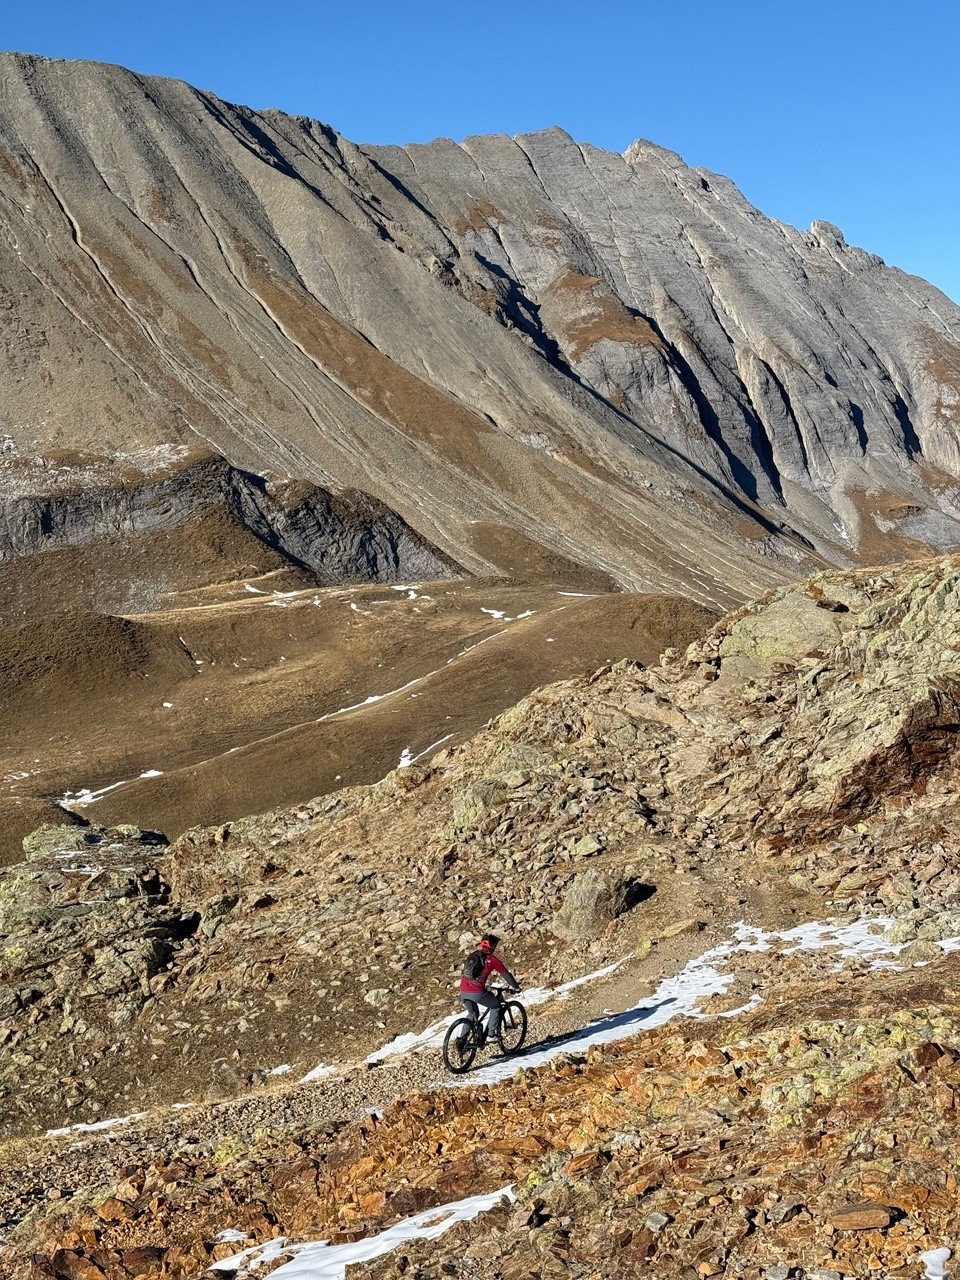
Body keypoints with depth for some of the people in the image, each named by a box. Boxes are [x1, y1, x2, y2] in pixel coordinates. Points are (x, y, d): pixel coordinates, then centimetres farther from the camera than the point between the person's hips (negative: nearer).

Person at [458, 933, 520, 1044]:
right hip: (477, 992, -6)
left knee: (473, 1015, 27)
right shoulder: (491, 959, 2)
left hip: (464, 992, 6)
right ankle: (491, 1033, 13)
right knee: (496, 1006, 19)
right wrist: (516, 987, 25)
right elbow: (505, 974, 9)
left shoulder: (471, 956, 20)